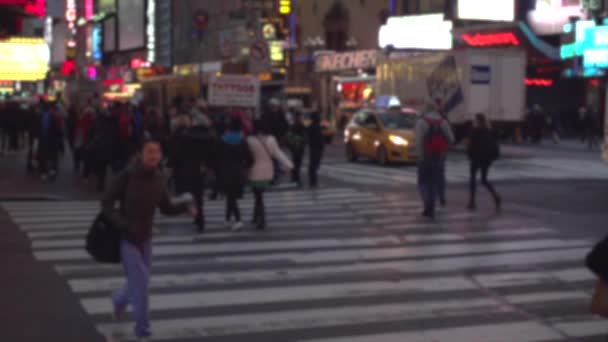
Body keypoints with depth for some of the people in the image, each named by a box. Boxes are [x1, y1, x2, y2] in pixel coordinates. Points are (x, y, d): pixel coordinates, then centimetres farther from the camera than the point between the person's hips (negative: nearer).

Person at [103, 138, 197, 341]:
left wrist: (185, 207, -14)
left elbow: (166, 208, 5)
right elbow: (106, 203, -12)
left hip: (145, 238, 5)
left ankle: (119, 299, 49)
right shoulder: (127, 175, -17)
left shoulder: (158, 178, -2)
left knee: (140, 281, 14)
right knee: (140, 279, -14)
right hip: (125, 238, -5)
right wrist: (122, 223, -26)